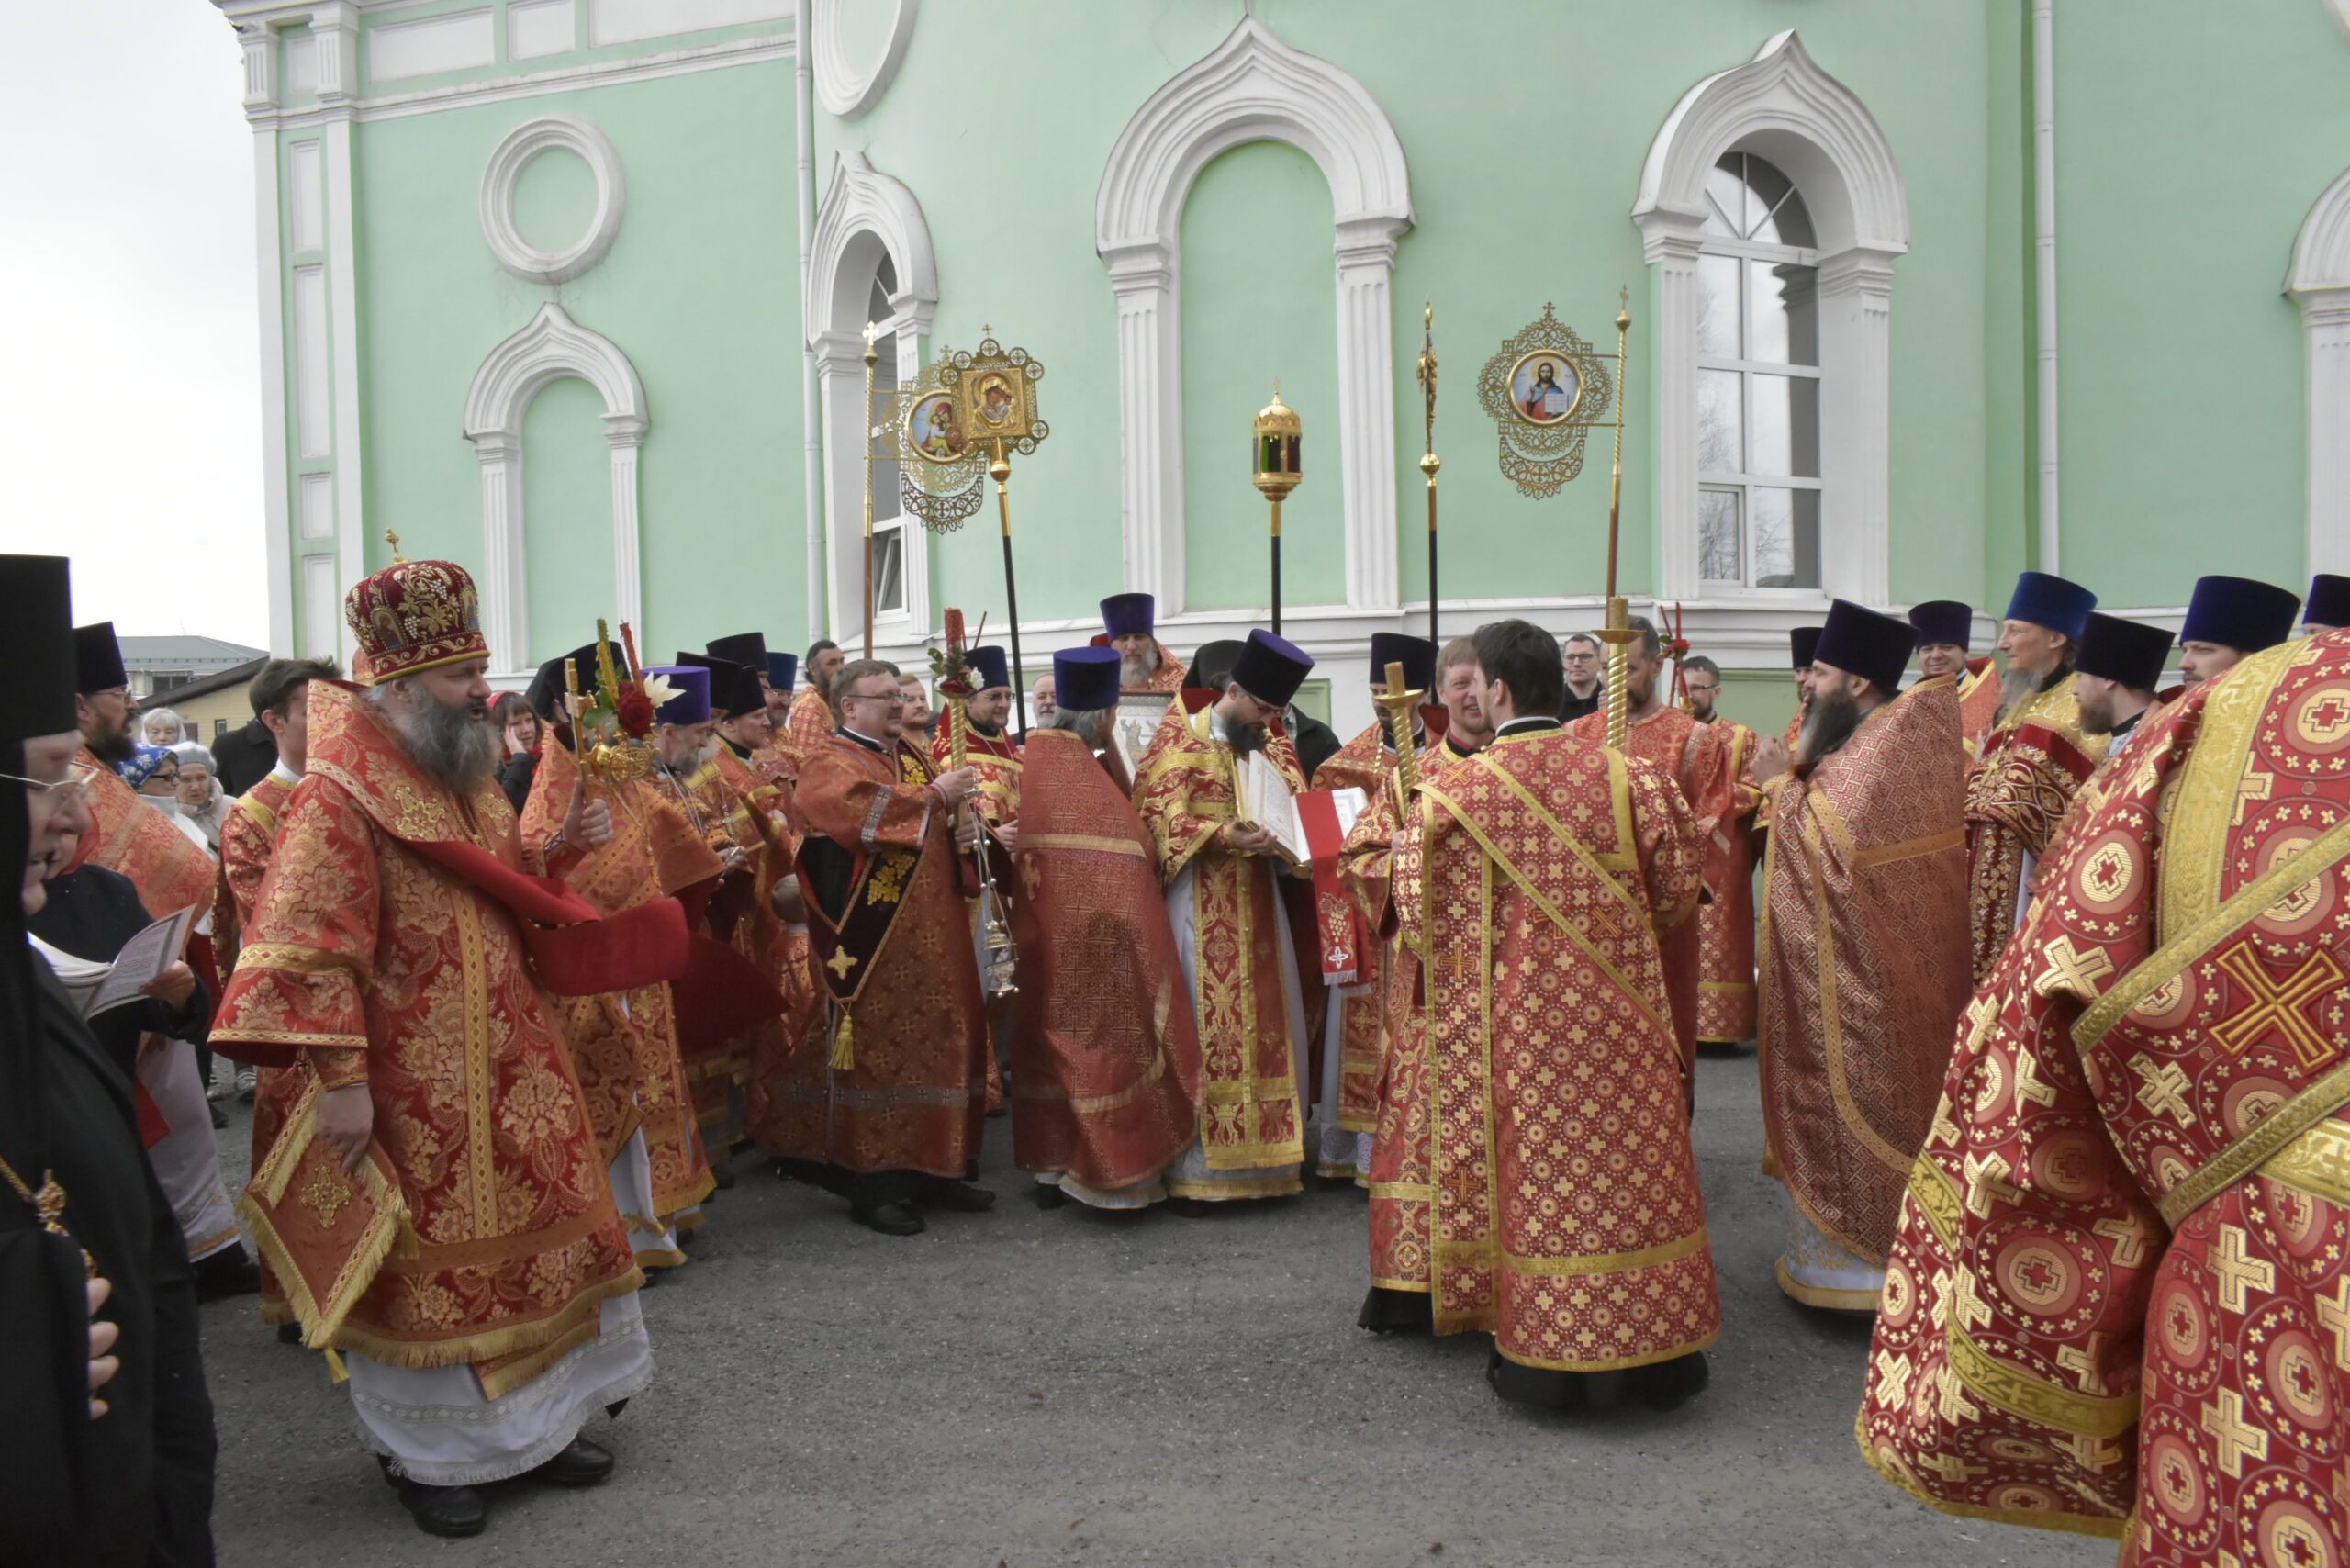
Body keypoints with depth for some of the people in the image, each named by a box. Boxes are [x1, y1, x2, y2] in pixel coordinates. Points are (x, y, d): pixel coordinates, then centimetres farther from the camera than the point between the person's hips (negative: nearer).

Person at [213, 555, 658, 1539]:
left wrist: (562, 851, 2)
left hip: (506, 1074, 8)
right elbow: (302, 952, -20)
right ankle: (428, 1456, 26)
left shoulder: (472, 784, 10)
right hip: (411, 1091, -8)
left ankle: (534, 1422, 31)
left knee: (533, 1240, 15)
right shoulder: (339, 800, -16)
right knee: (423, 1266, 7)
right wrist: (338, 1078, -23)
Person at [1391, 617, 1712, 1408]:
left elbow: (1421, 916, -8)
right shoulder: (1628, 774, -5)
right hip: (1620, 1014, 2)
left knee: (1530, 1169, 9)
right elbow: (1680, 884, 2)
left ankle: (1540, 1360, 15)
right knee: (1634, 1164, 12)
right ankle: (1661, 1357, 23)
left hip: (1513, 1018, -2)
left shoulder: (1453, 792, -11)